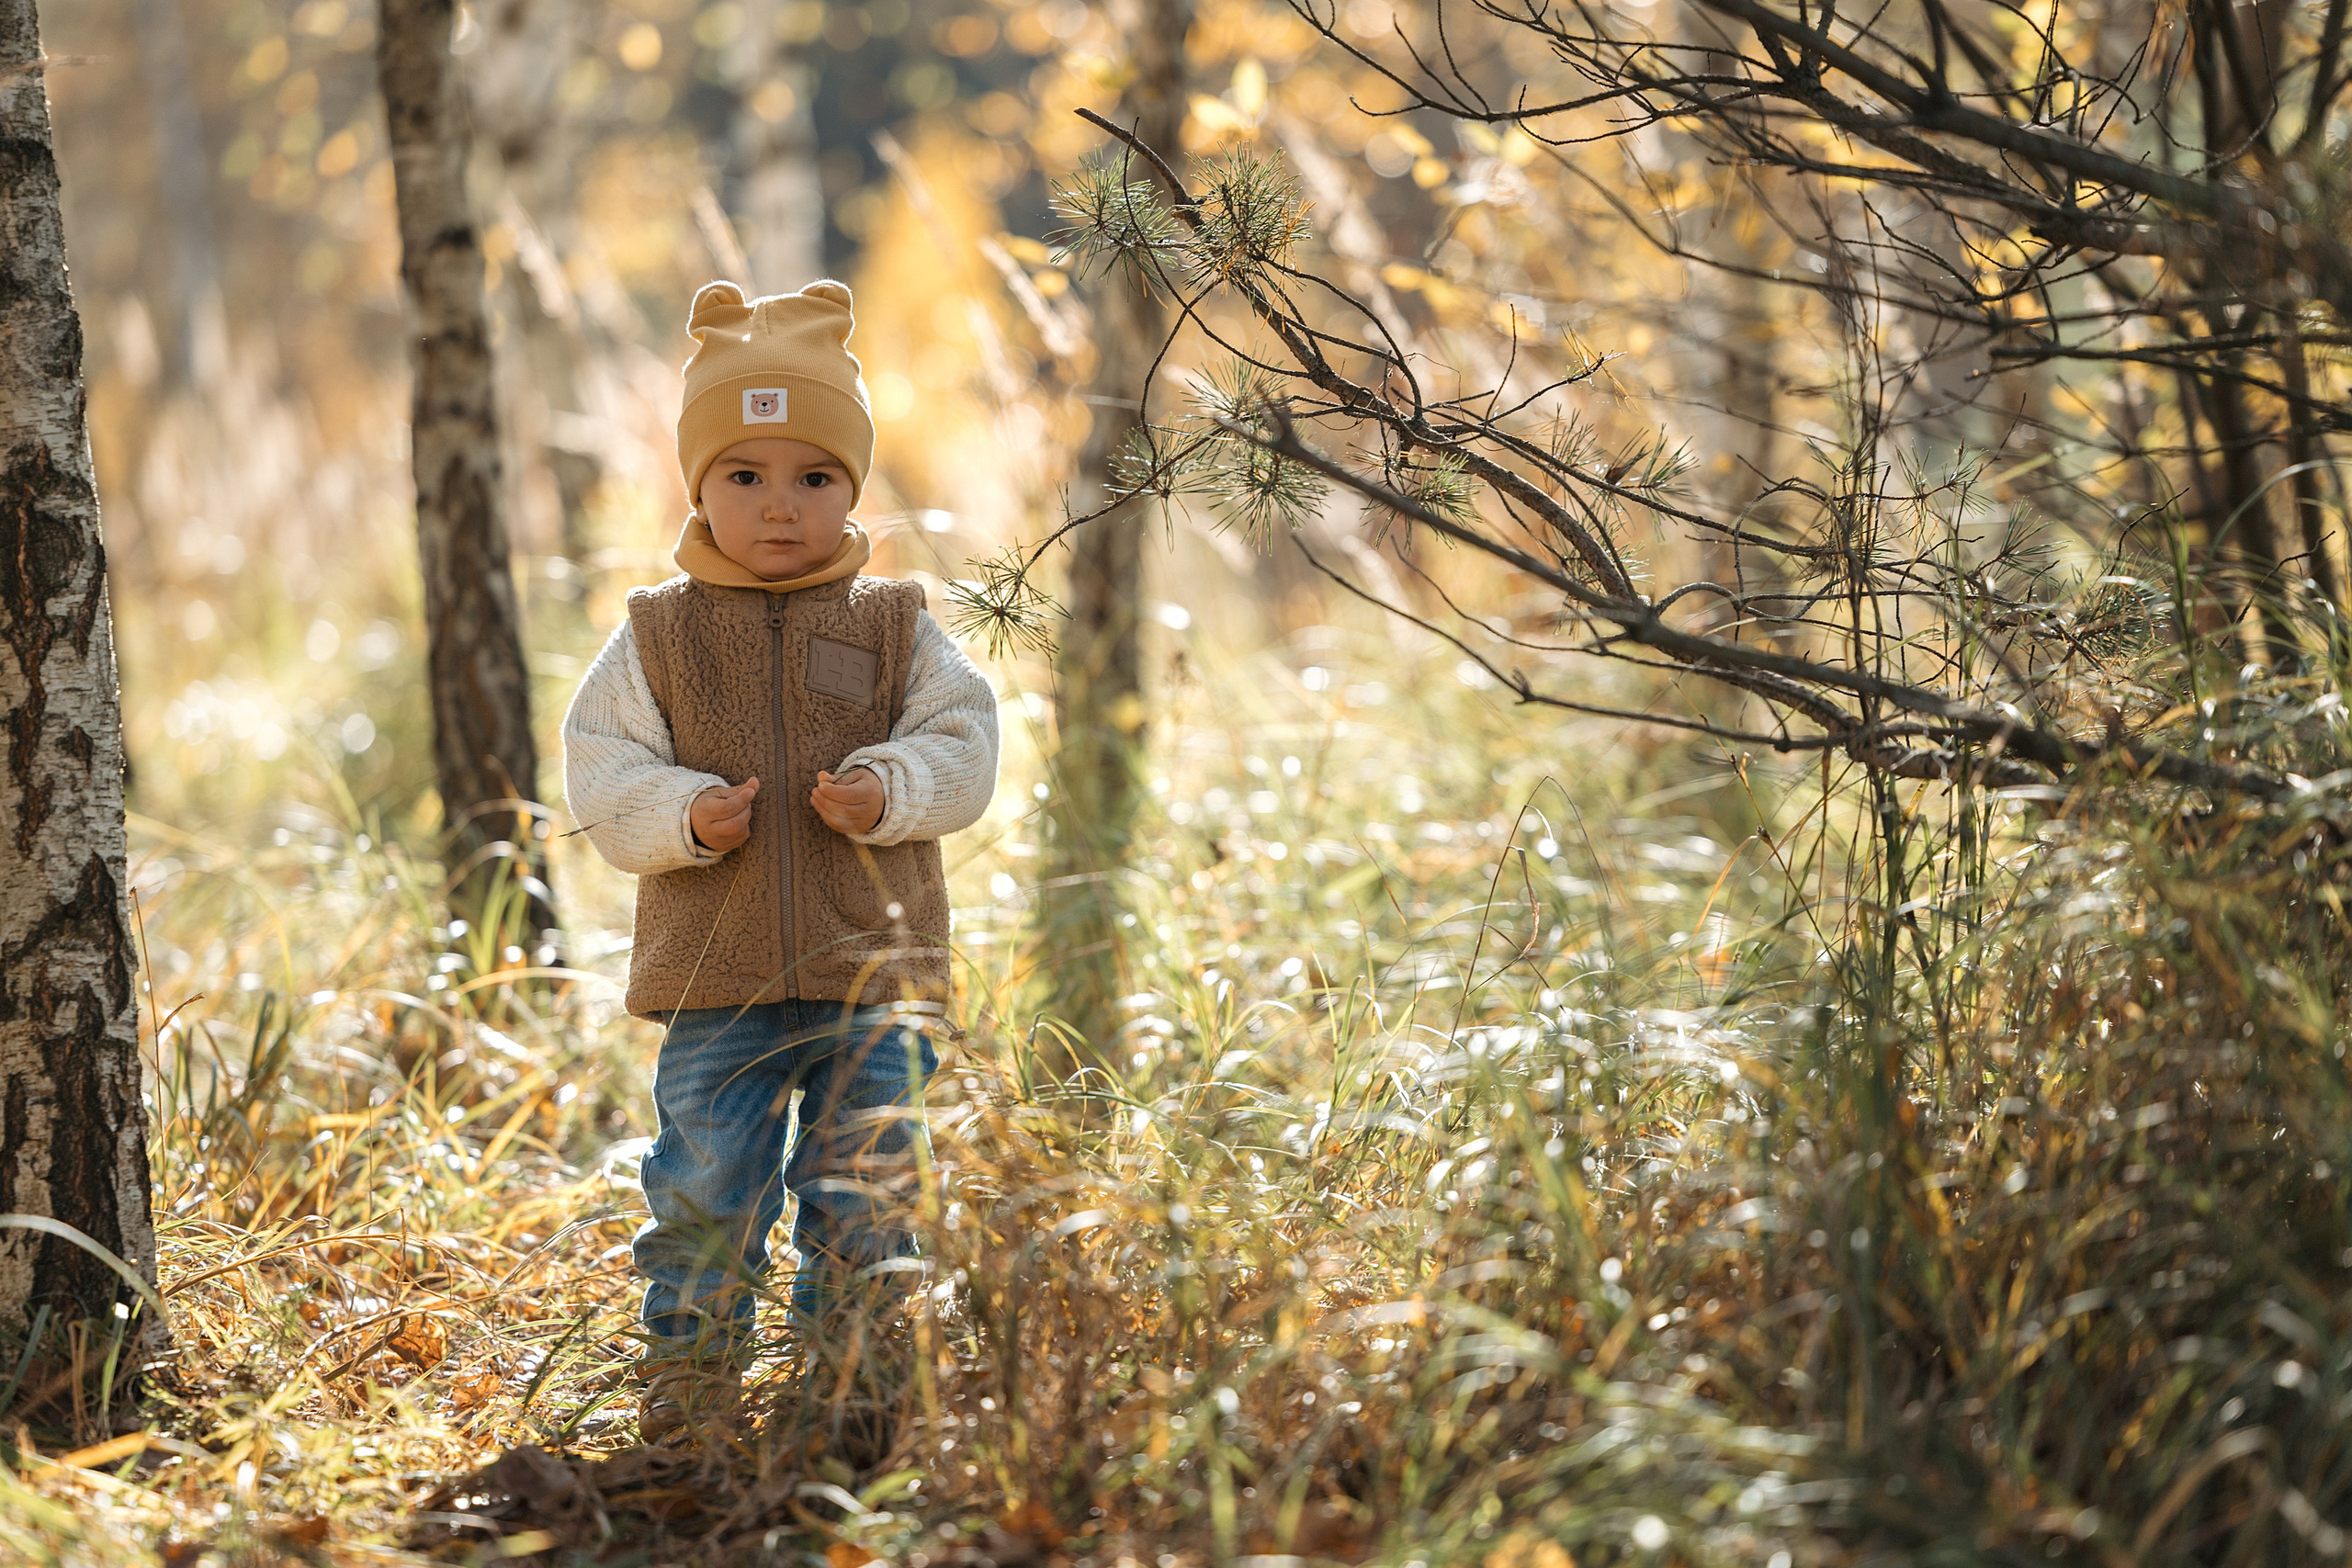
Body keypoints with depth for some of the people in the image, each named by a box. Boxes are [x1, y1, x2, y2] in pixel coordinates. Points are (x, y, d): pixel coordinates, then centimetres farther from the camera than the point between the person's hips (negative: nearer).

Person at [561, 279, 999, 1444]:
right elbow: (600, 769, 1)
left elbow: (962, 743, 2)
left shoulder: (895, 626, 5)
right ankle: (690, 1365, 17)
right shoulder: (658, 634, 4)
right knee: (703, 1187, 2)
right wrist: (685, 817, -17)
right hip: (717, 979, 0)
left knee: (865, 1188, 5)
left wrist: (889, 790, -17)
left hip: (874, 967, 0)